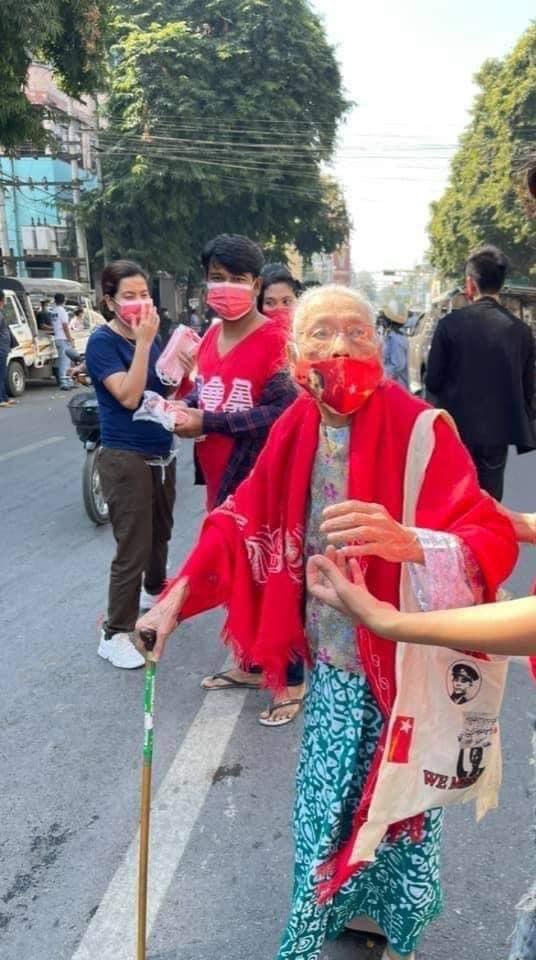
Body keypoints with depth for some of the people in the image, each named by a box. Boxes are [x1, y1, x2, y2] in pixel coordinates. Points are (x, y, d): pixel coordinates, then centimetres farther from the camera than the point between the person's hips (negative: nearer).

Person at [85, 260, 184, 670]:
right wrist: (143, 342, -24)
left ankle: (155, 591, 46)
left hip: (162, 454, 7)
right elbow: (129, 396, -24)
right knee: (132, 549, -5)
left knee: (160, 533, 22)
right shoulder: (102, 341, -13)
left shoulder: (152, 335, 6)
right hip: (126, 459, -7)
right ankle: (115, 634, 7)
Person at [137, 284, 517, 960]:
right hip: (331, 658, 5)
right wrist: (177, 598, 4)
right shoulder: (297, 428, -3)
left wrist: (408, 542, -44)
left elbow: (493, 539, -24)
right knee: (331, 798, 20)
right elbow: (245, 520, 5)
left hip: (400, 660, -4)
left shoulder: (419, 430, -19)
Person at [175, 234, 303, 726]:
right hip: (220, 477, 8)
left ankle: (293, 681, 19)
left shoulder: (275, 341, -13)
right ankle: (250, 663, 37)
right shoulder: (210, 338, 10)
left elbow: (281, 411, -21)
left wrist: (206, 422, -22)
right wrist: (184, 409, -4)